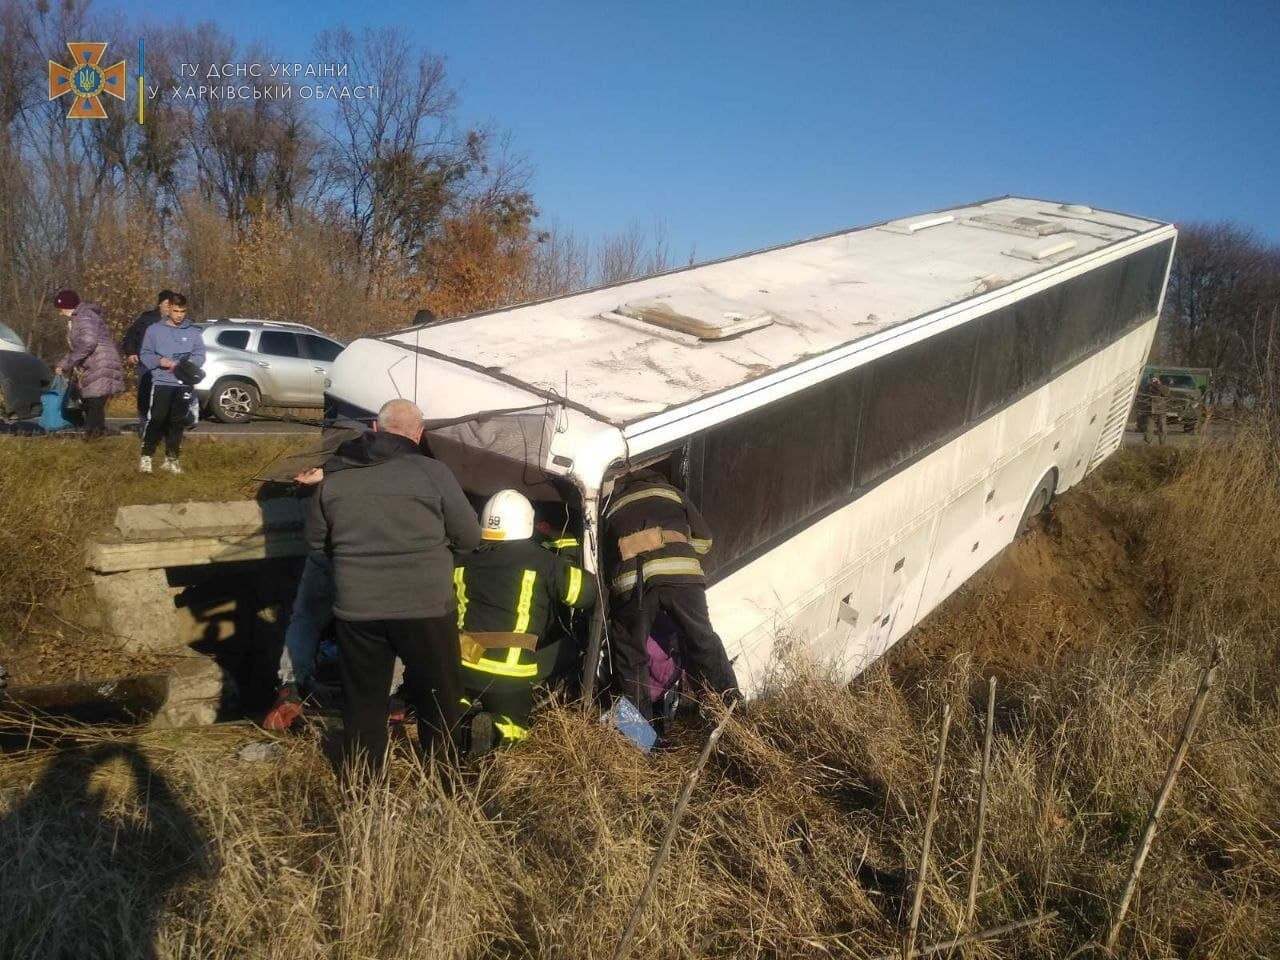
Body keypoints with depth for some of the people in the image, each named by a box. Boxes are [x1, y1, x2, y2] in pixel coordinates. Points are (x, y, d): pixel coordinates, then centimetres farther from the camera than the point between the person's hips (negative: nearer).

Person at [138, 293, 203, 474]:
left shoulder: (193, 332, 9)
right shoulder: (154, 329, 5)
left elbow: (199, 356, 4)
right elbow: (144, 354, 4)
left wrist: (183, 366, -14)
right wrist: (160, 361, -15)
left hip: (184, 384, 2)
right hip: (161, 382, -2)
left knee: (178, 422, 6)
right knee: (156, 419, -9)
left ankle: (171, 458, 16)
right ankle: (146, 456, 0)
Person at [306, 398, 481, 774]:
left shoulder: (334, 476, 3)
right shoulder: (432, 472, -9)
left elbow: (316, 539, 14)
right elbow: (470, 537, -2)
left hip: (356, 608, 3)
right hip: (425, 607, -3)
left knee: (362, 701, 18)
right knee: (440, 699, 14)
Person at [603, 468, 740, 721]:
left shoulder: (613, 505, 35)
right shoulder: (671, 492, 31)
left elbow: (605, 551, 30)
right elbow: (704, 540, 27)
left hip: (632, 580, 0)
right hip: (681, 574, 0)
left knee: (631, 654, 11)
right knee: (703, 642, 13)